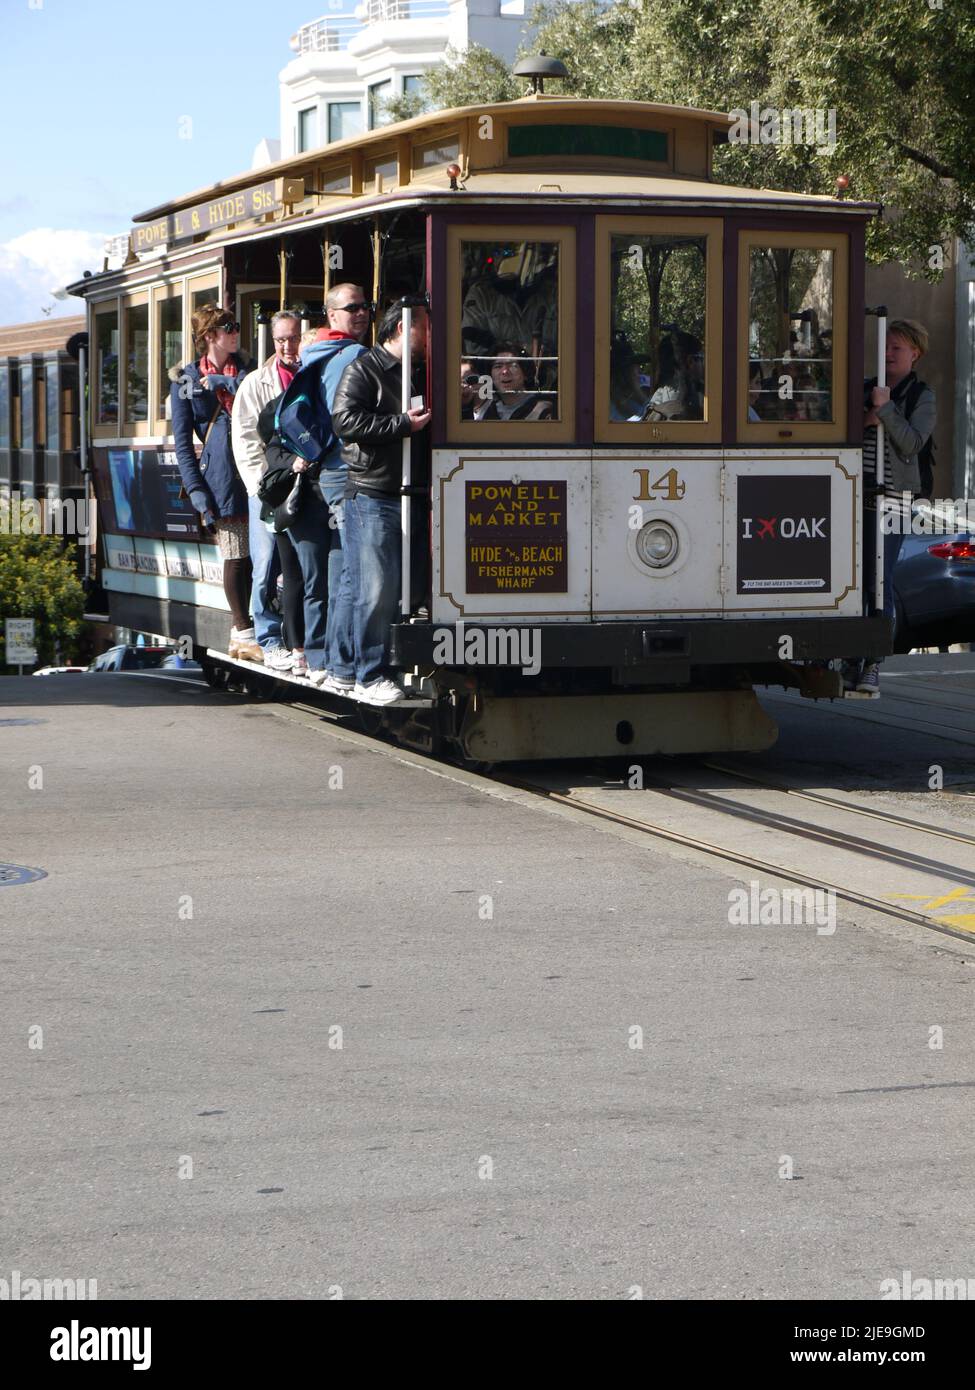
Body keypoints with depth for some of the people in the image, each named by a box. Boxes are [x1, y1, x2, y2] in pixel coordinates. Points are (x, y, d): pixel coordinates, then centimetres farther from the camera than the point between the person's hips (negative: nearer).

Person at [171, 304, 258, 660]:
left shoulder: (245, 371, 19)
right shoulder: (186, 381, 9)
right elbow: (182, 443, 4)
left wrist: (226, 383, -5)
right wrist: (197, 491, -4)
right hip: (221, 477, -3)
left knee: (255, 554, 0)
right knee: (236, 556, -4)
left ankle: (241, 631, 8)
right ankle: (244, 633, 2)